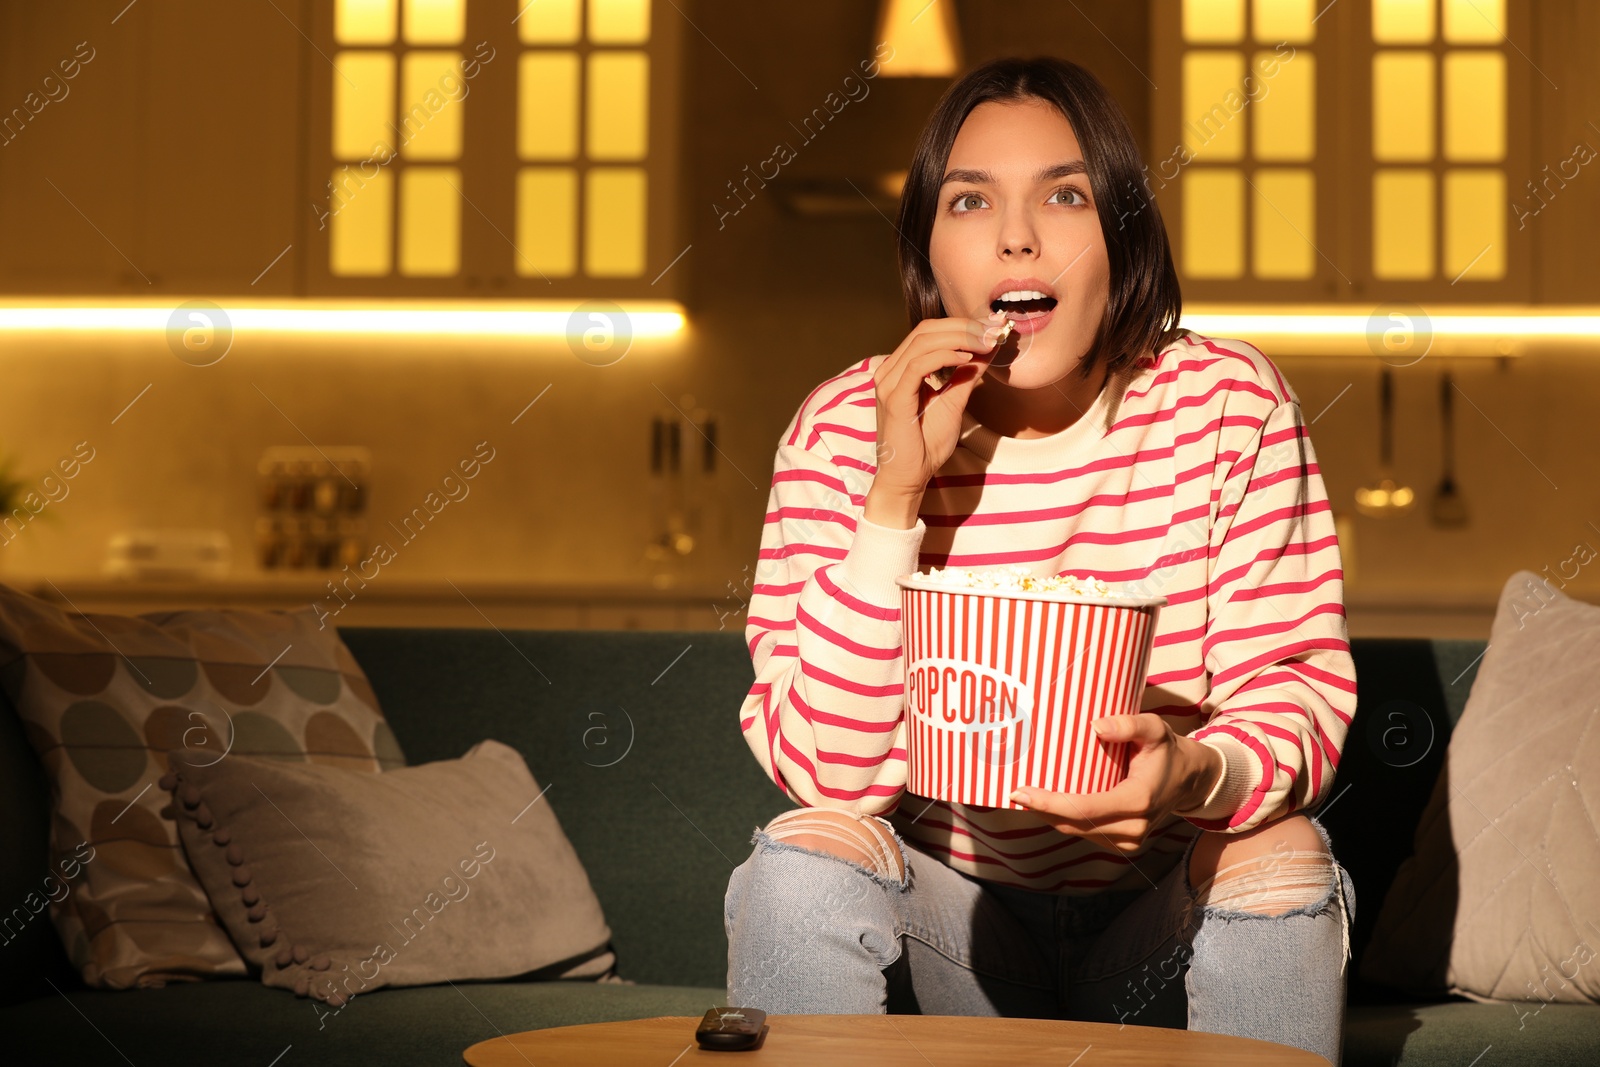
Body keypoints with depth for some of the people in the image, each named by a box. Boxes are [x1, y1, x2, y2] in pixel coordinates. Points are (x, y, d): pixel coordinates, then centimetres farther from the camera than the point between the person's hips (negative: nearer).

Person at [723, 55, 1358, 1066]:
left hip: (1167, 906, 1)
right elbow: (823, 769, -18)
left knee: (1279, 861, -29)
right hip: (949, 906, -1)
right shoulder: (846, 431, -11)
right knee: (802, 862, -29)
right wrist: (896, 496, -27)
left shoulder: (1225, 404, -10)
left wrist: (1197, 774, -34)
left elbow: (1301, 688, -10)